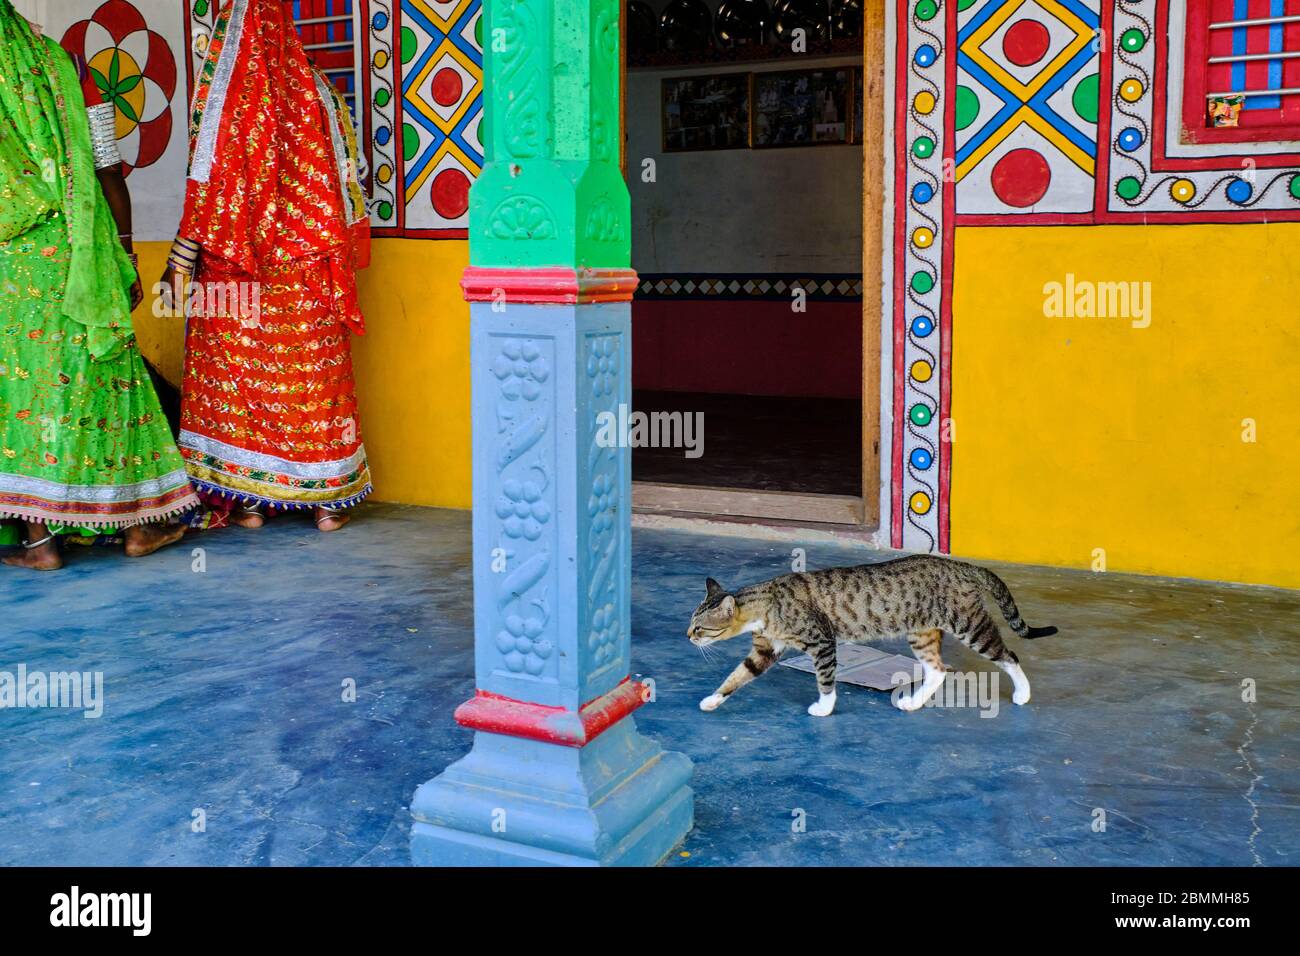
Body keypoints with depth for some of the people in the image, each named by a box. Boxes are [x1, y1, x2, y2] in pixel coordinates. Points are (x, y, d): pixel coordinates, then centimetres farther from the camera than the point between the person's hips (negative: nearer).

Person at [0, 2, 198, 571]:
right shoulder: (67, 74, 3)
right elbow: (109, 175, 2)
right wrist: (127, 258, 8)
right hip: (78, 261, 1)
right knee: (100, 376, 9)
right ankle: (137, 524, 15)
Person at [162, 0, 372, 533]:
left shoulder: (221, 97, -6)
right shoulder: (316, 94, 4)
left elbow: (205, 189, -9)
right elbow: (342, 185, 6)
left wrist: (181, 263, -3)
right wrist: (340, 257, 15)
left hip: (233, 268, -3)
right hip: (307, 269, 3)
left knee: (236, 374, 6)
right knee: (312, 373, 7)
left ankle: (248, 500, 10)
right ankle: (326, 499, 10)